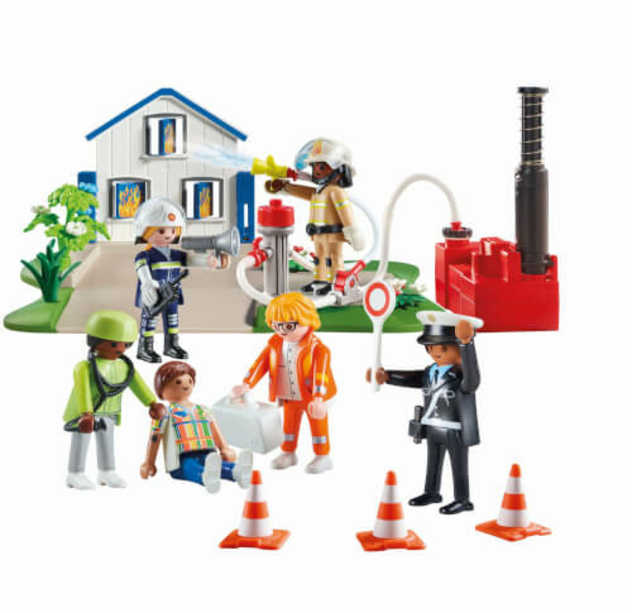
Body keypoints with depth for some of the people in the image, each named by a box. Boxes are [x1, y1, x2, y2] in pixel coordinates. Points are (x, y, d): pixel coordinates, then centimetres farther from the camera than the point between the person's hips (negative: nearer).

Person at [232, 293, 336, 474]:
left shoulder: (316, 348, -24)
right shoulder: (275, 345, -8)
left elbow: (320, 374, -29)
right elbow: (261, 364, -7)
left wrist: (318, 399, -37)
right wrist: (246, 385, -13)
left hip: (313, 397, -6)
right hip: (289, 398, 6)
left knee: (318, 424, 8)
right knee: (289, 424, 19)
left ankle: (323, 457, 18)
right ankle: (288, 453, 36)